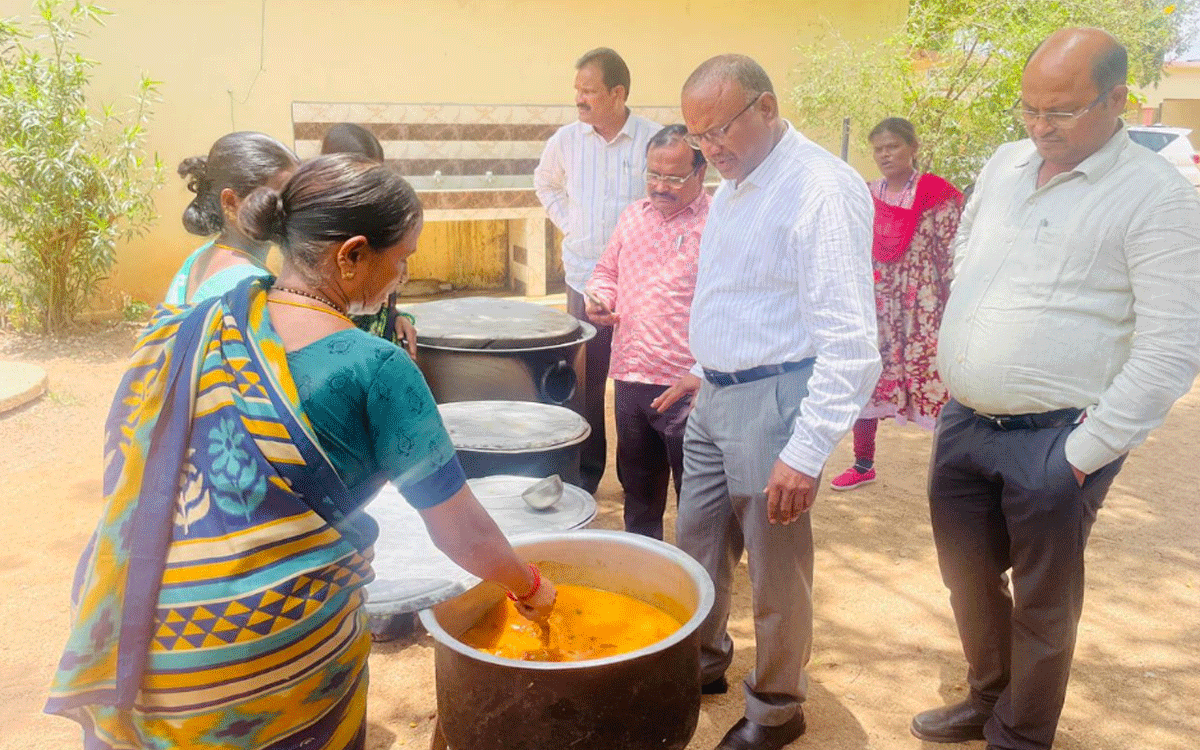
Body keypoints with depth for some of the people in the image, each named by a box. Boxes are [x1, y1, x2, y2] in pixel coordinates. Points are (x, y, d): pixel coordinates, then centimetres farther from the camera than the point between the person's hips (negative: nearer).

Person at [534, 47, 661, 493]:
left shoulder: (654, 140, -8)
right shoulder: (566, 140, 3)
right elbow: (545, 183, 23)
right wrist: (567, 223, 12)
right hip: (584, 278, 3)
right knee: (585, 381, 9)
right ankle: (585, 470, 24)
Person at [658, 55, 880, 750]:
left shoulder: (823, 189, -19)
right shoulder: (734, 186, 11)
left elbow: (851, 341, -24)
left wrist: (807, 451, -26)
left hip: (774, 401, -9)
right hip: (716, 398, 9)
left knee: (777, 572, 7)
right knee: (697, 547, 21)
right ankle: (703, 662, 44)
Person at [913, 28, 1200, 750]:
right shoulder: (1005, 164, 7)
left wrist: (1086, 453, -15)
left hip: (1053, 442, -6)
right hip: (964, 421, 6)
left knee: (1042, 605, 11)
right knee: (969, 578, 20)